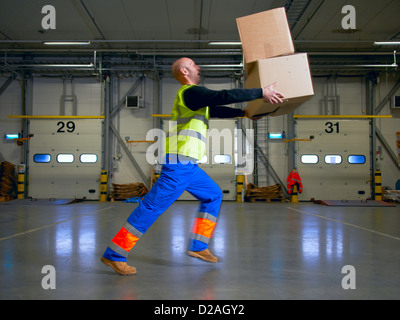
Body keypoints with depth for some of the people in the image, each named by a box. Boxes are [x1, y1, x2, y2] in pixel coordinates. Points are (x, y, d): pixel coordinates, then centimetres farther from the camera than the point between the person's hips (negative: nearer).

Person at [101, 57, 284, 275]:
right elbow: (224, 96, -20)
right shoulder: (190, 92, -9)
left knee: (213, 195, 17)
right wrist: (261, 92, -14)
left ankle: (198, 247, 17)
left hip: (187, 165, 11)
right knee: (153, 206, -9)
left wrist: (245, 113, 32)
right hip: (178, 164, -11)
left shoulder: (193, 95, 22)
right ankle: (114, 255, -2)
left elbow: (216, 110, 33)